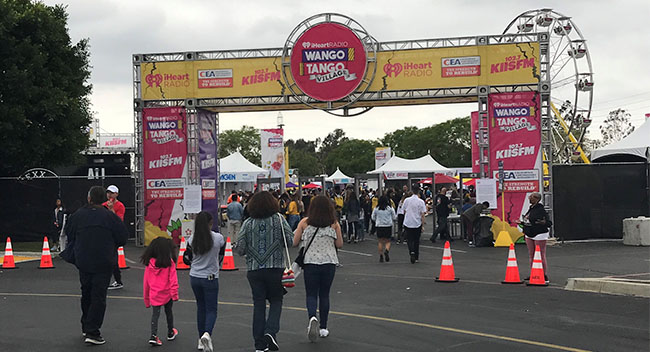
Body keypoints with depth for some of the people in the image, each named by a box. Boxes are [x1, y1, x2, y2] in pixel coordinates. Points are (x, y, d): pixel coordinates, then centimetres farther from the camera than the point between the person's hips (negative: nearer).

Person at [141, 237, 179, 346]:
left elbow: (145, 282, 7)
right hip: (167, 293, -1)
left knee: (155, 315, 3)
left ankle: (153, 336, -13)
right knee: (169, 312, 19)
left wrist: (146, 298, 16)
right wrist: (175, 294, -13)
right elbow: (173, 279, -15)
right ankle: (170, 333, 35)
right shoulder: (170, 263, -9)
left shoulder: (149, 264, 1)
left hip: (154, 295, 1)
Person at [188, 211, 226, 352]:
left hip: (194, 277, 3)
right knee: (211, 309, 5)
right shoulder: (218, 238, -12)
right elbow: (222, 251, 7)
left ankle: (201, 340, 21)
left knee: (201, 307, 17)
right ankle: (207, 334, -22)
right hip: (210, 278, -3)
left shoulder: (192, 239, -7)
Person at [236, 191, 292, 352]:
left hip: (254, 269, 2)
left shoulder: (248, 223, 0)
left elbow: (240, 248, -1)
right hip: (276, 267, -2)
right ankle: (270, 331, -12)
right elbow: (290, 239, -7)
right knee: (276, 301, 11)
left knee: (258, 304, 8)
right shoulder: (278, 219, -3)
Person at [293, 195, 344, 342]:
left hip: (310, 262, -1)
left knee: (311, 294, 6)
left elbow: (295, 242, -1)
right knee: (324, 294, 13)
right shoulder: (334, 224, -2)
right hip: (329, 262, 1)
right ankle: (323, 328, 16)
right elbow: (340, 244, 4)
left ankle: (312, 318, -22)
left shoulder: (304, 223, -4)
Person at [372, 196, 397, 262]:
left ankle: (381, 256, 4)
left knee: (380, 242, 8)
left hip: (379, 226, 1)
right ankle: (386, 251, -20)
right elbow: (394, 218, 3)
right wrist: (396, 215, 24)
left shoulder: (376, 208, -1)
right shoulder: (390, 208, -4)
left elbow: (373, 218, 6)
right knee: (388, 241, 8)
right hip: (388, 226, -1)